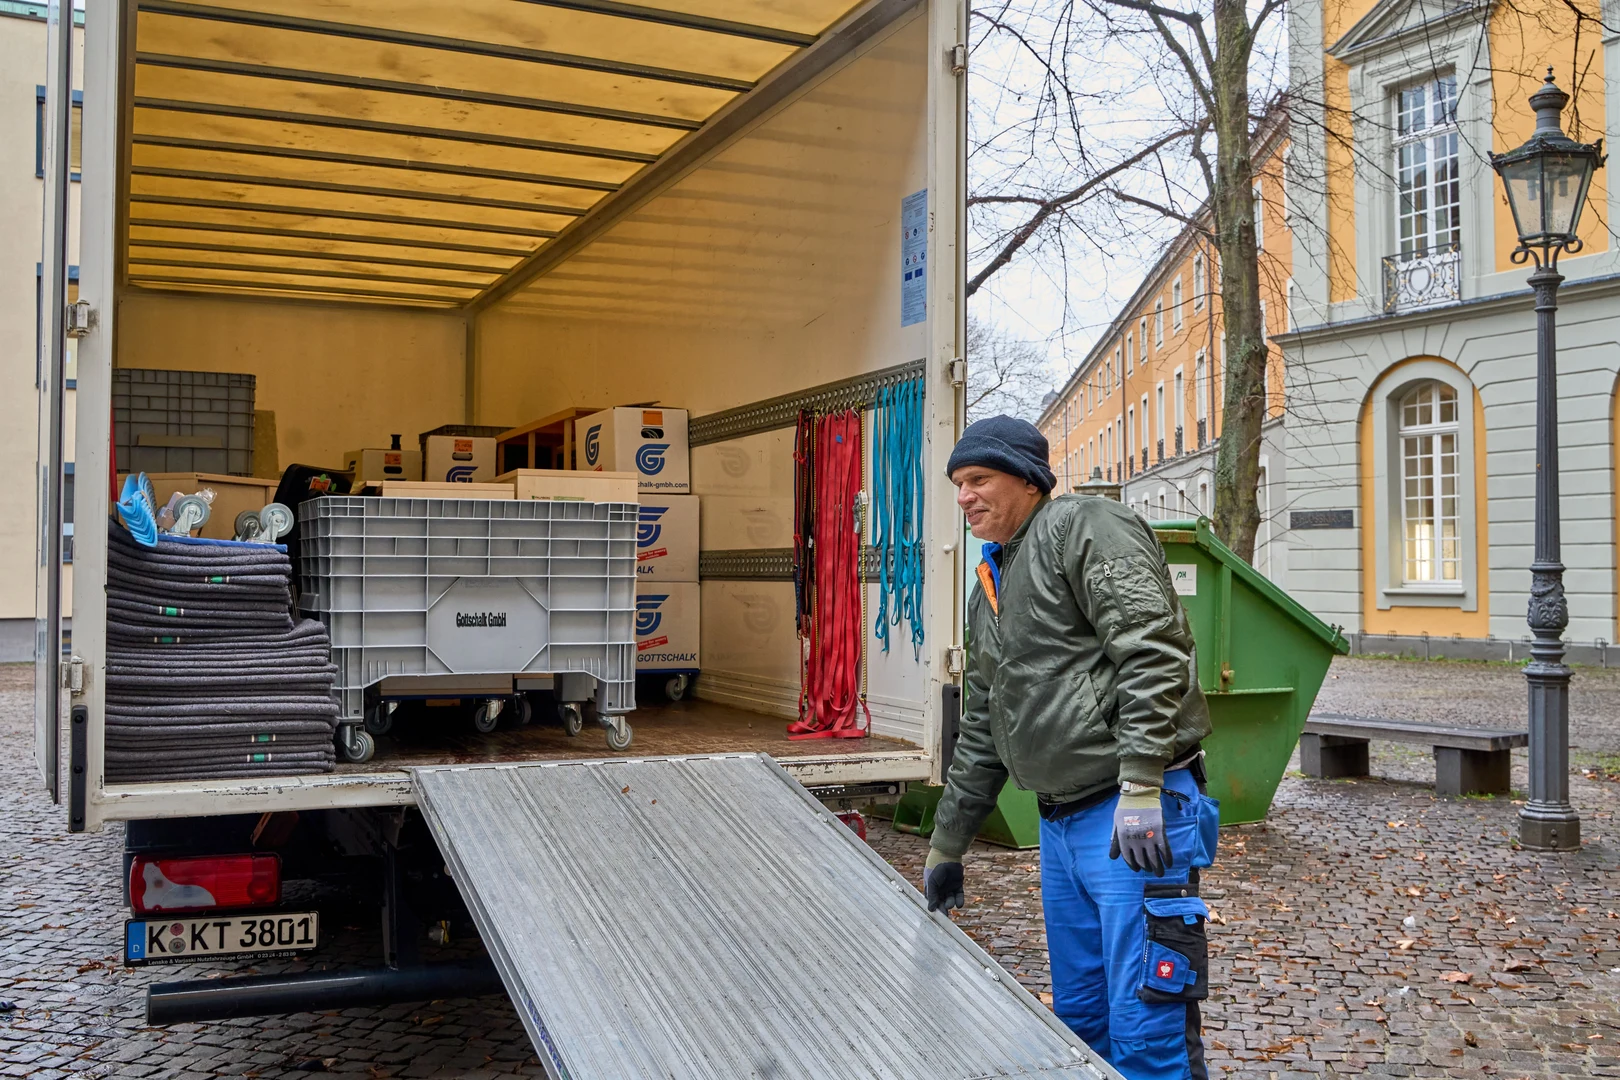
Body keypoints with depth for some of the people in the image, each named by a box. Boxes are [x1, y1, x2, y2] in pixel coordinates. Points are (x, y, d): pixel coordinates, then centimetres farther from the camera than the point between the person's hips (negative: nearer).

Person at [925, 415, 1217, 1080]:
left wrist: (1139, 787, -25)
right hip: (1060, 822, 9)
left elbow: (1153, 651, -19)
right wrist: (945, 846, 26)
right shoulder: (990, 585, 19)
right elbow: (982, 732, 24)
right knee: (1080, 1018, 16)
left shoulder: (1086, 527, -7)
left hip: (1137, 819, -9)